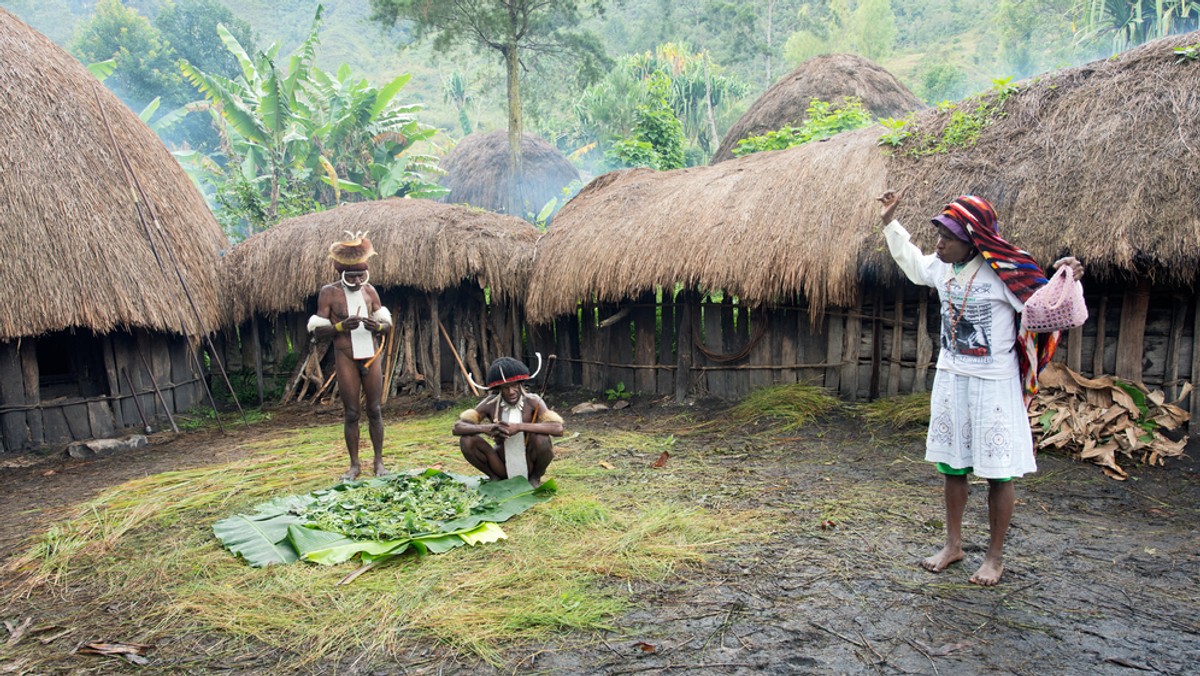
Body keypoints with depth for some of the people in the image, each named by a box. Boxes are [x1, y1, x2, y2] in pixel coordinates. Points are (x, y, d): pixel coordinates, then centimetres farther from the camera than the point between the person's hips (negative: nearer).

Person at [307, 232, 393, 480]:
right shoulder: (329, 292, -3)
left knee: (375, 410, 5)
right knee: (351, 413, 2)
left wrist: (377, 325, -13)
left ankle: (379, 462, 14)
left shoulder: (370, 290, 6)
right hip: (346, 358, -3)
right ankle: (354, 465, 13)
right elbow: (318, 331, -5)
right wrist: (342, 326, -22)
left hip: (371, 356, 3)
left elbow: (387, 322, 10)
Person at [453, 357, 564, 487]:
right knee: (466, 440, -19)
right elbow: (458, 427, -16)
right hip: (503, 465, 2)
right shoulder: (490, 404, -10)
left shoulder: (532, 402, -17)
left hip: (529, 466, -2)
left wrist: (520, 426, -38)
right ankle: (495, 478, 6)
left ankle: (535, 478, 0)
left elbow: (558, 428, -31)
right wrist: (486, 428, -35)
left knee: (541, 439, -32)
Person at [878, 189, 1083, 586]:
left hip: (993, 385, -6)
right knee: (951, 465, 13)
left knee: (998, 472, 3)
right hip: (951, 379, 6)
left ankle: (995, 556, 19)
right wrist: (890, 224, 24)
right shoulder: (941, 266, 1)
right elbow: (911, 263, 23)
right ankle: (953, 544, 28)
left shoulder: (1004, 271, -17)